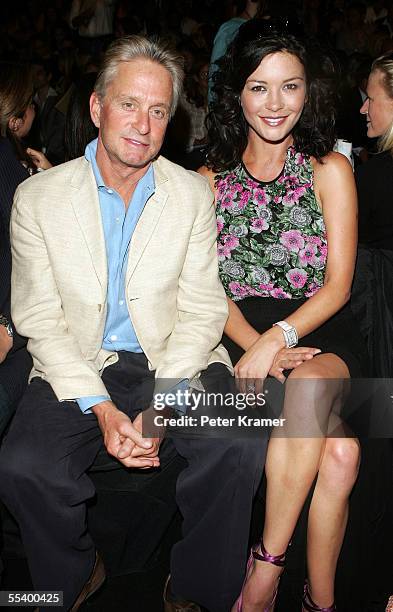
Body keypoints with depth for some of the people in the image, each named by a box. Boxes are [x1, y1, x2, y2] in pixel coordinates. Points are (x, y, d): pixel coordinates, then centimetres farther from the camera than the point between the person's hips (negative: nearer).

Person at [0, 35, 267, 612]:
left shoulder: (194, 194, 1)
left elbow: (202, 313, -3)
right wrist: (101, 409, -16)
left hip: (175, 363, 1)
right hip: (77, 369, 0)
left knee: (241, 446, -25)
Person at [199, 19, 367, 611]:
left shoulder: (330, 169, 5)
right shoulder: (211, 179, 10)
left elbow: (338, 284, -2)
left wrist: (278, 339, -19)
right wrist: (256, 345, -15)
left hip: (320, 330, 0)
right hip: (239, 334, 0)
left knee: (308, 386, -37)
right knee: (338, 451, -28)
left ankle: (267, 563, -23)